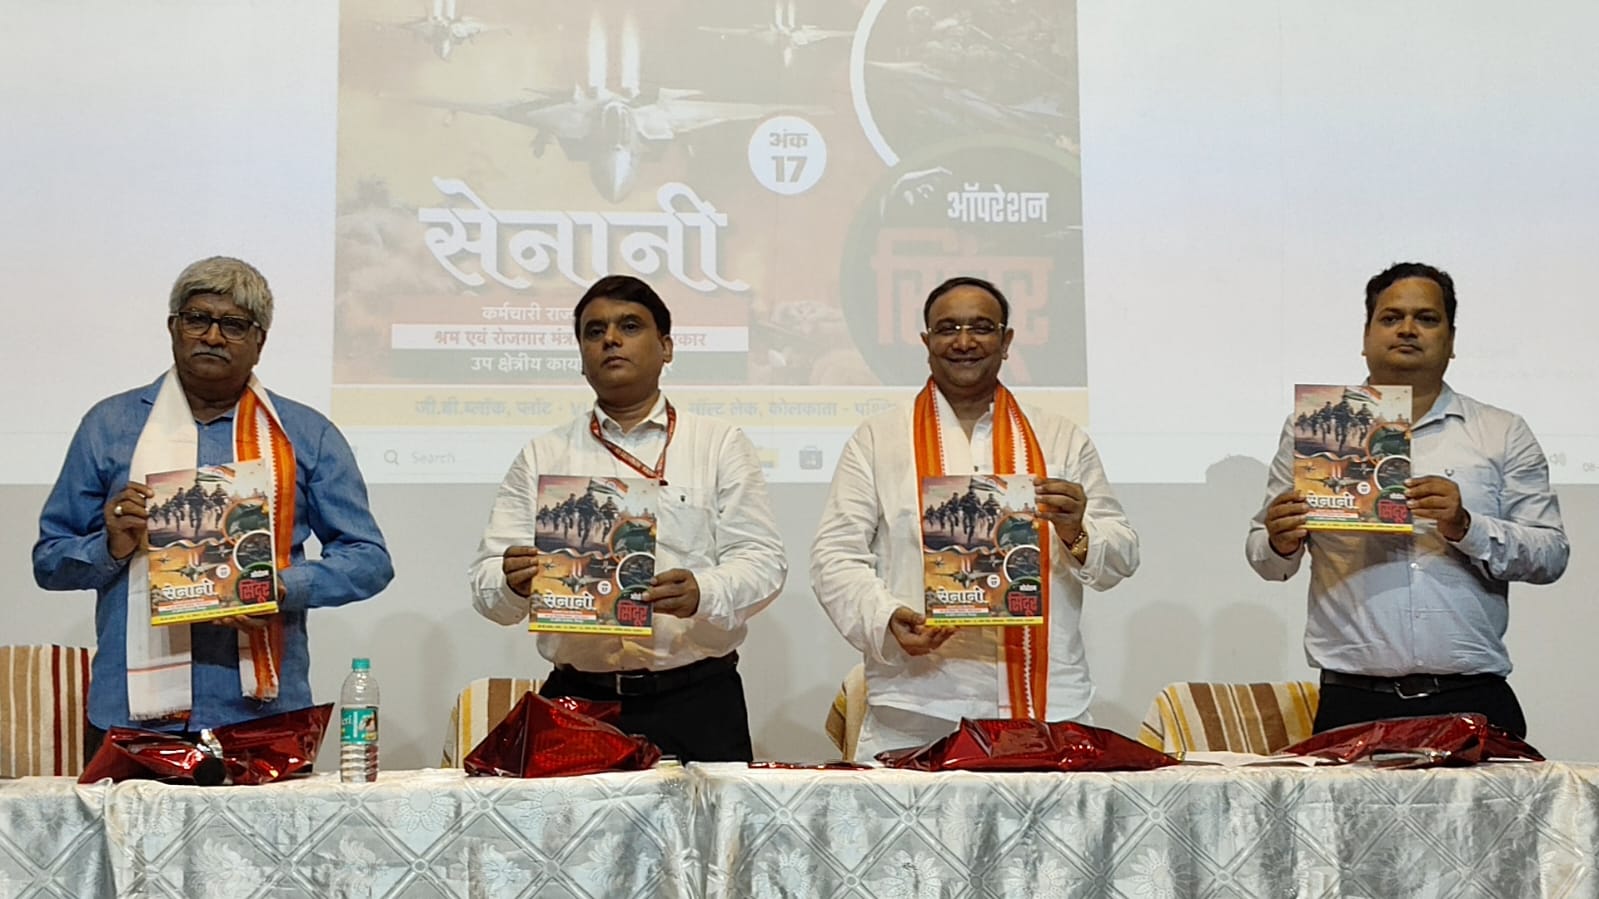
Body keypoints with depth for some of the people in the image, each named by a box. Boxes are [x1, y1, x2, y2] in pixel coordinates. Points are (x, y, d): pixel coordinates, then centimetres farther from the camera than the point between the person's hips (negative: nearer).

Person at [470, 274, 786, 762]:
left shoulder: (721, 445, 10)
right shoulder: (542, 456, 14)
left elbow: (762, 560, 1)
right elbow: (488, 582, 8)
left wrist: (702, 594, -19)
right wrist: (514, 581, -15)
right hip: (577, 701, 1)